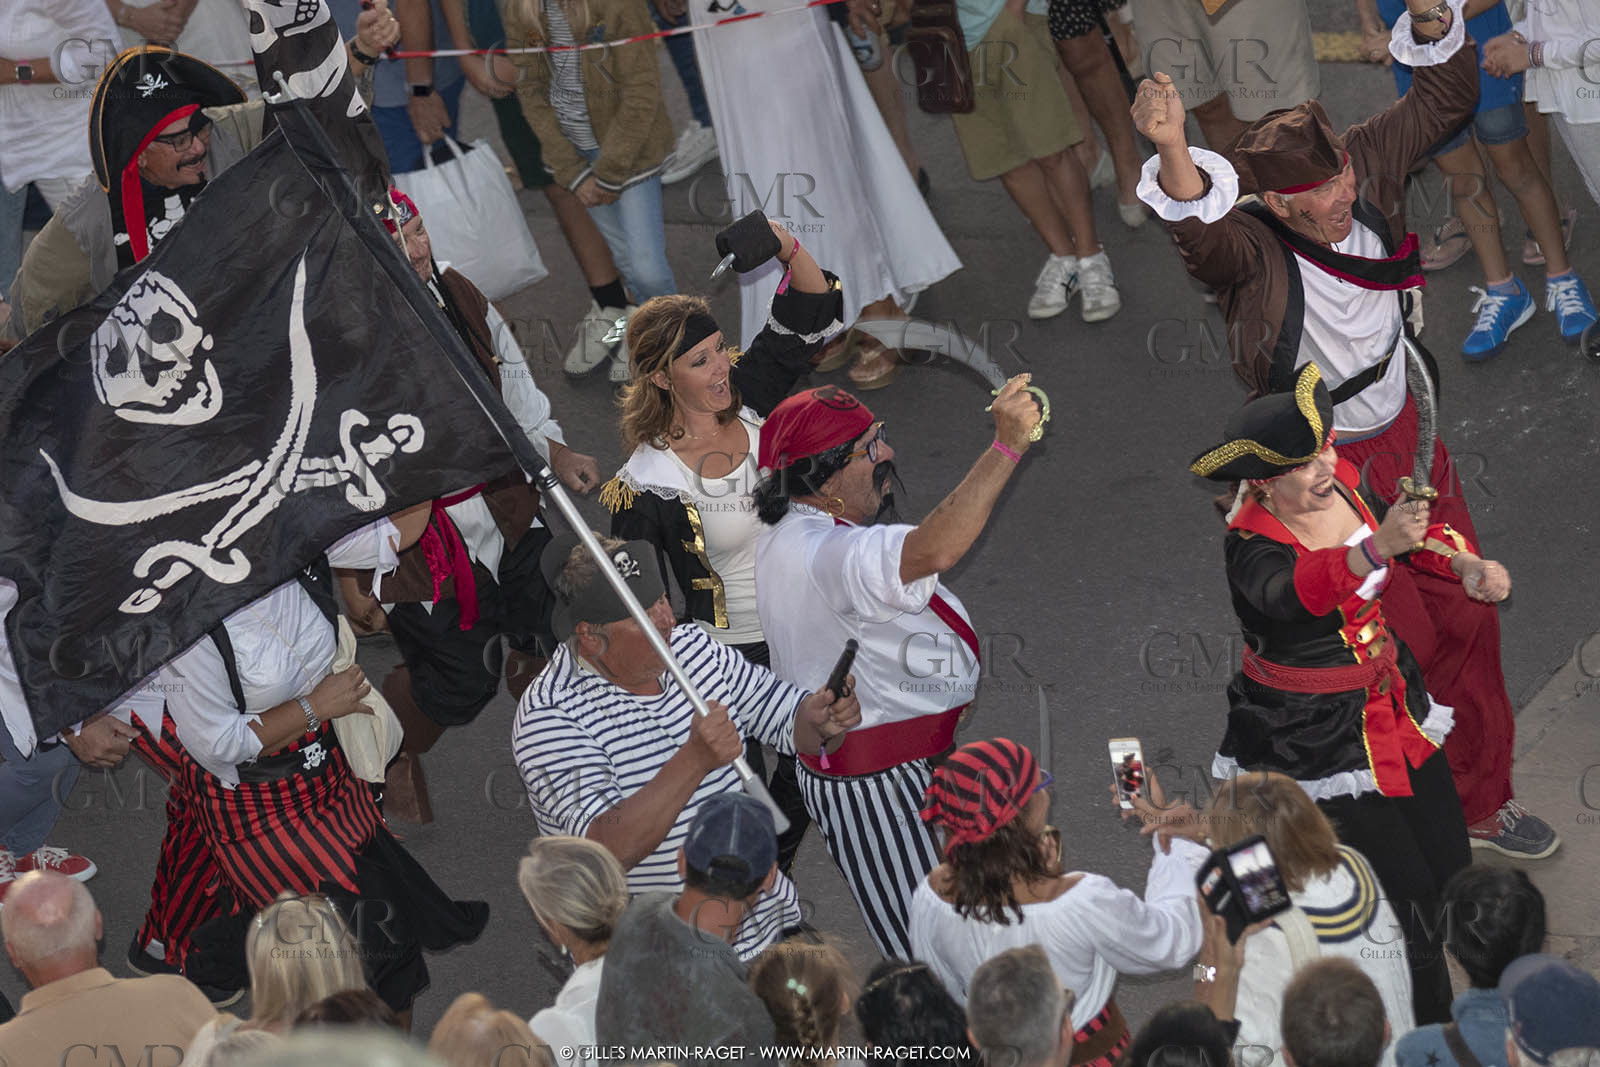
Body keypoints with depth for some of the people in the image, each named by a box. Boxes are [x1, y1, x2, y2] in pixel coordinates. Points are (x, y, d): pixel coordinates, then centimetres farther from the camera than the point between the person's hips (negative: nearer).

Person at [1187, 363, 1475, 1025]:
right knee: (1402, 894, -8)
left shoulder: (1341, 486, -4)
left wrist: (1466, 565, -6)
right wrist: (1375, 547, -65)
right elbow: (1293, 592, -49)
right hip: (1311, 738, -7)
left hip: (1391, 703, 7)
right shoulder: (1252, 545, -25)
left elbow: (1414, 538, 14)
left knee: (1447, 868, 11)